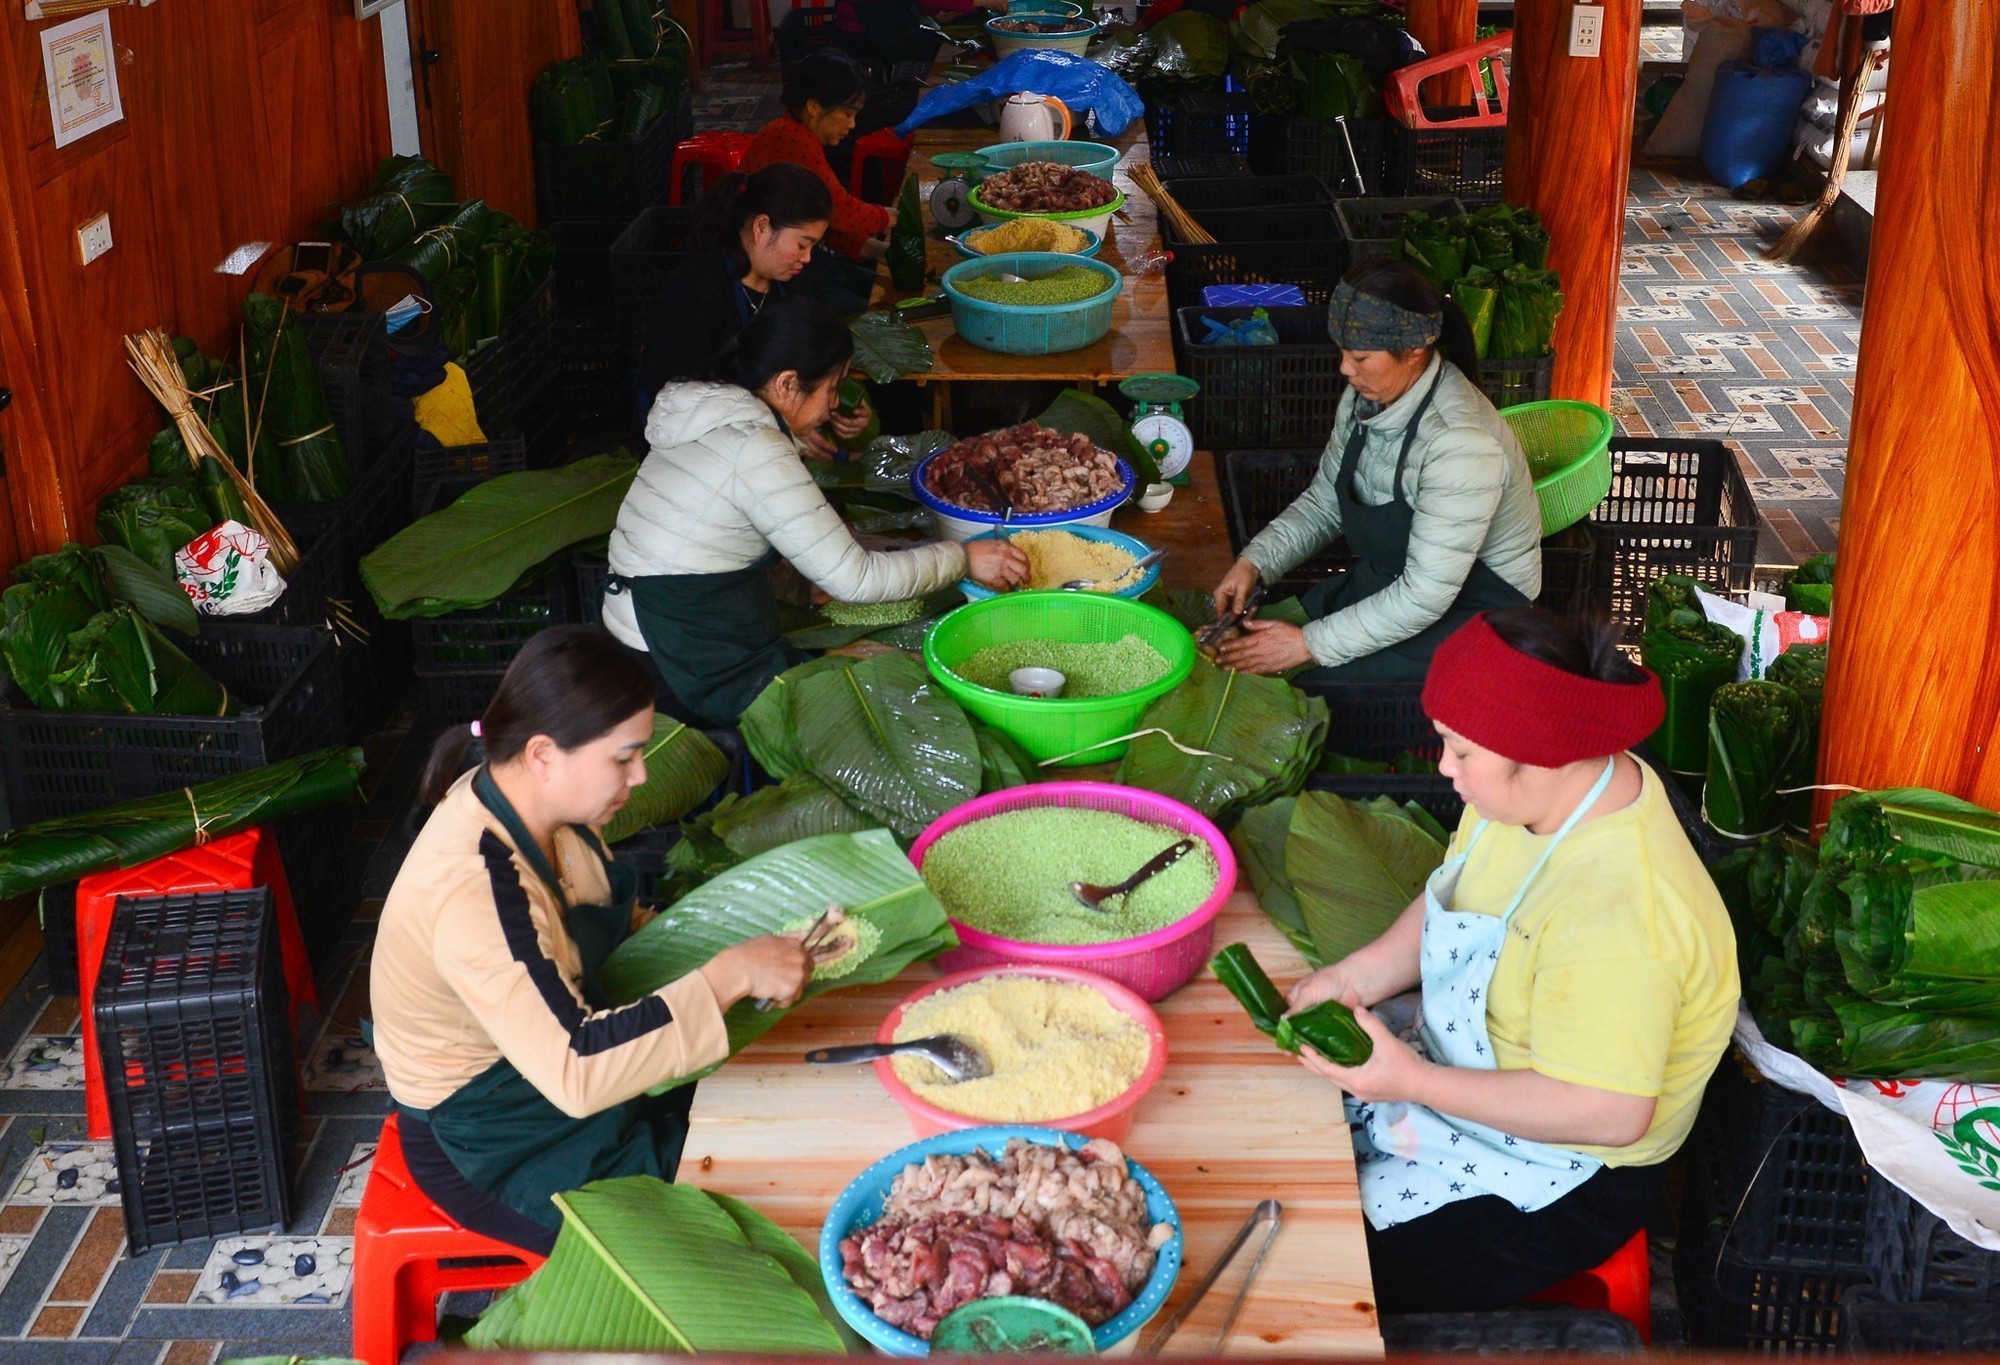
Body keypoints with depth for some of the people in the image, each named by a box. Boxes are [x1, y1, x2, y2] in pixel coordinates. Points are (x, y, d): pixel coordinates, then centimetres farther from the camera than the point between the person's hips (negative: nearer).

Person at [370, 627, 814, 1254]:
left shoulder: (536, 805, -7)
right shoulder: (472, 892, -34)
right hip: (490, 1150, -8)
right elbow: (575, 1072, -41)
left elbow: (601, 923, 13)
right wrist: (730, 975, -38)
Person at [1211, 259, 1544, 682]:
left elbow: (1426, 596, -29)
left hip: (1470, 610, -7)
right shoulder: (1365, 400, -5)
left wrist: (1311, 644, -27)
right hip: (1384, 584, 7)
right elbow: (1323, 502, 9)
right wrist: (1254, 563, -8)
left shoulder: (1460, 442, -31)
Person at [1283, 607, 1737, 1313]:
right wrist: (1360, 974, -9)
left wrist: (1414, 1082, -31)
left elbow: (1610, 1113, -34)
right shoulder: (1545, 789, -8)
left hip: (1557, 1180, -9)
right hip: (1461, 1072, 9)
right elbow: (1450, 901, 9)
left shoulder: (1614, 913, -36)